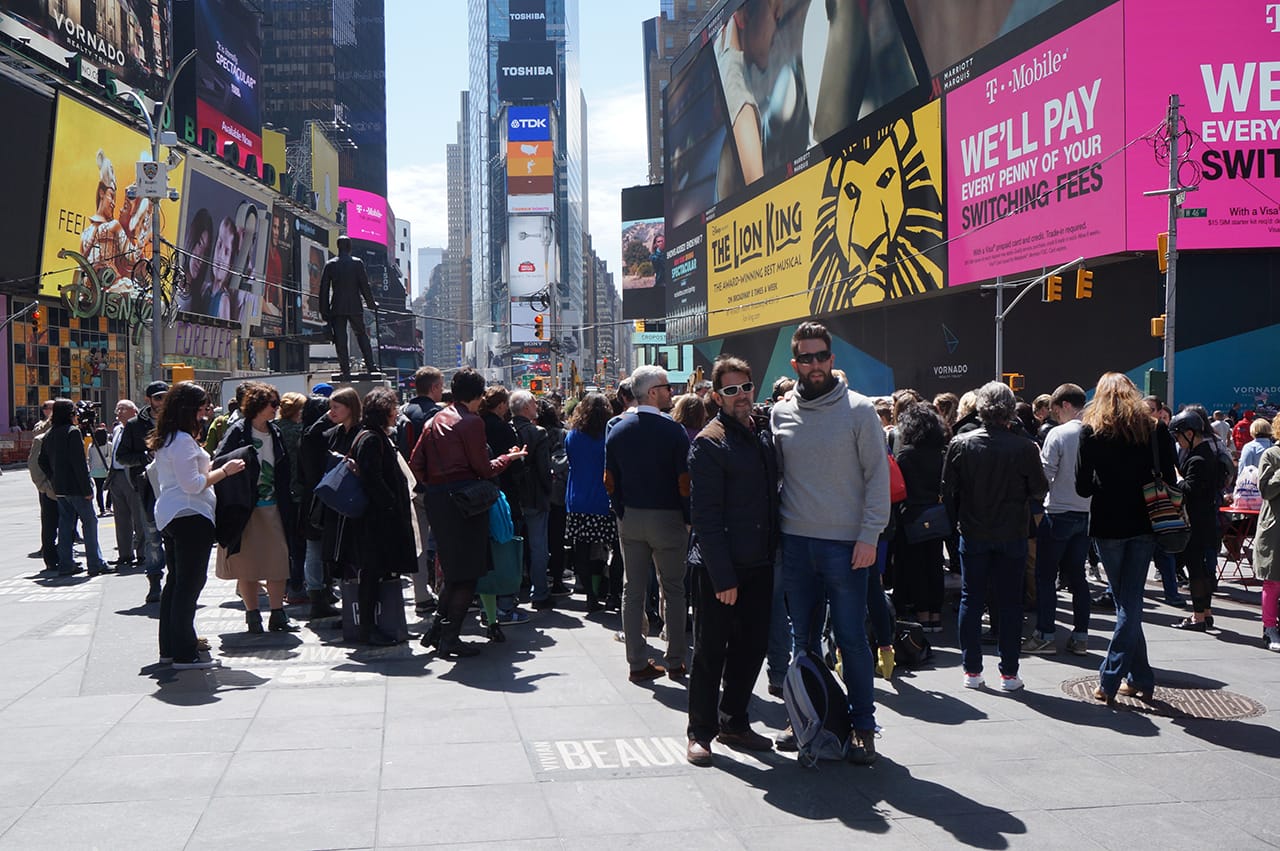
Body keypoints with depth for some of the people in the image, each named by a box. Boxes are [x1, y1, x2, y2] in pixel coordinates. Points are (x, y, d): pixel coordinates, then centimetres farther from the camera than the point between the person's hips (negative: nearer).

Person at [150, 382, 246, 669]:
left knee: (175, 581, 15)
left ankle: (168, 648, 20)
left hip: (169, 516, 10)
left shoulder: (165, 439, 15)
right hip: (190, 516, -10)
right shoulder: (183, 440, -15)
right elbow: (192, 484, -19)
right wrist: (224, 471, -11)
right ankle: (185, 654, -5)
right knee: (190, 583, -7)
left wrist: (211, 468, 16)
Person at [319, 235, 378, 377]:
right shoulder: (357, 263, -3)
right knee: (362, 335, 15)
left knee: (340, 340, 2)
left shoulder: (330, 265, 1)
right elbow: (365, 286, -2)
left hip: (337, 308, 0)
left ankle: (346, 371, -2)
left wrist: (324, 311, 7)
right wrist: (371, 304, 10)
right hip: (354, 307, 0)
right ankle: (370, 367, 10)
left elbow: (324, 289, 1)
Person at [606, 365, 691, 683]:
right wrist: (689, 519, -2)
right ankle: (676, 662, 12)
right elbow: (685, 483, -14)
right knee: (673, 591, 7)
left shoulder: (617, 431, 3)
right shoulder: (673, 431, -13)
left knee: (632, 590, 8)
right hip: (667, 518, -4)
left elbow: (610, 481, 5)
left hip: (630, 519, 4)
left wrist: (623, 514, 14)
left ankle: (638, 663, 11)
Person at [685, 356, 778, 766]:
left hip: (758, 563, 7)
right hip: (718, 567, -7)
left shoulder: (764, 434, 11)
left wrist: (774, 552, 10)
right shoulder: (709, 443, -10)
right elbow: (705, 517, -14)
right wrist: (722, 576, -17)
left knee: (752, 647, 13)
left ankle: (734, 722, 27)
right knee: (711, 652, 3)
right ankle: (701, 732, 15)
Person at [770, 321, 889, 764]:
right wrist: (773, 532, 5)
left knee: (852, 639, 0)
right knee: (803, 638, 12)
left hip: (846, 544, -4)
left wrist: (869, 536, -10)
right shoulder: (781, 414, 7)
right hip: (796, 542, 4)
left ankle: (863, 726, 11)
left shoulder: (858, 409, -3)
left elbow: (878, 475, -4)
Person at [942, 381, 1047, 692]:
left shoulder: (960, 444, -8)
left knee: (971, 600, 10)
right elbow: (1039, 491, -4)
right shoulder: (1024, 448, -13)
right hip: (1012, 535, -1)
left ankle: (972, 670, 12)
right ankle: (1009, 672, 11)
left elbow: (948, 490, -2)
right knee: (1009, 602, 8)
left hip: (973, 535, 1)